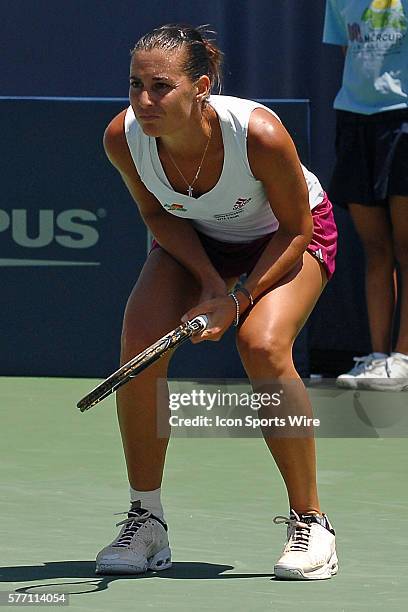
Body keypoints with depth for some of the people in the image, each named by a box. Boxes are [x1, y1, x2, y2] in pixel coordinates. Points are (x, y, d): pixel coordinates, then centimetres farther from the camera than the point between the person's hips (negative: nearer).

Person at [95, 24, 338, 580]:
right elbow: (157, 213, -6)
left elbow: (296, 230, -20)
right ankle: (146, 524, -2)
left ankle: (310, 524, -14)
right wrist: (209, 279, -17)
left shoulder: (259, 134, -38)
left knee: (262, 347, -29)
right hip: (197, 237, 4)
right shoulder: (123, 137, -27)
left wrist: (239, 300, -27)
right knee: (139, 344, -19)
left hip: (287, 236, -4)